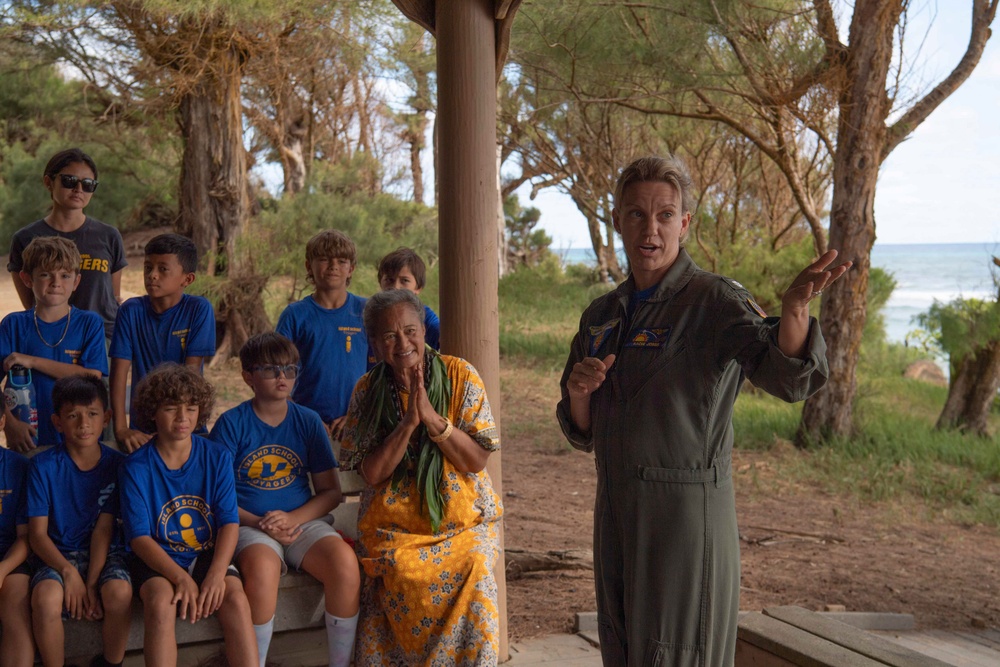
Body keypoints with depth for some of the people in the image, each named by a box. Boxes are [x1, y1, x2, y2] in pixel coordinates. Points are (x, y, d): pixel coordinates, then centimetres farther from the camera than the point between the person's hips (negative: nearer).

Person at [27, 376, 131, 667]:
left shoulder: (116, 463, -2)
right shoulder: (44, 465, -4)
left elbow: (104, 529, -7)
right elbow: (37, 533, -7)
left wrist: (92, 583, -17)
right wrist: (69, 571, -22)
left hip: (105, 552, 1)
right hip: (57, 555, 0)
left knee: (120, 593, -31)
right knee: (46, 598, -32)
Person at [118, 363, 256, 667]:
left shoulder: (217, 457, 1)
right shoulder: (136, 467, -4)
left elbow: (229, 522, -4)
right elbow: (140, 537, -9)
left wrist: (217, 573, -22)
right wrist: (181, 578, -24)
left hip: (209, 554, 1)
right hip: (160, 560, -1)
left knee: (236, 599, -28)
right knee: (161, 603, -33)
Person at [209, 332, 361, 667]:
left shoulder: (308, 421, 9)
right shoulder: (231, 423, 2)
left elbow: (331, 492, 8)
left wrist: (293, 518, -10)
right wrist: (259, 524, -15)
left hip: (304, 520, 3)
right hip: (250, 525, -2)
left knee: (344, 561, -28)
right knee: (262, 567, -37)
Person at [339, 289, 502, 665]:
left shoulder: (460, 377, -2)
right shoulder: (367, 391, 3)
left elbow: (477, 460, -6)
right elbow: (371, 473, -5)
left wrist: (432, 418, -19)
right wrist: (408, 422, -16)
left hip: (462, 522, 0)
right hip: (393, 528, 0)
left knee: (474, 565, -27)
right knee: (401, 573, -28)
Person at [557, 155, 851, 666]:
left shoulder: (715, 300, -9)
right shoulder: (601, 315, 10)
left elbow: (788, 377, -26)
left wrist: (793, 309, -46)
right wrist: (577, 391, -9)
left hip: (686, 512, -6)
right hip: (616, 512, 6)